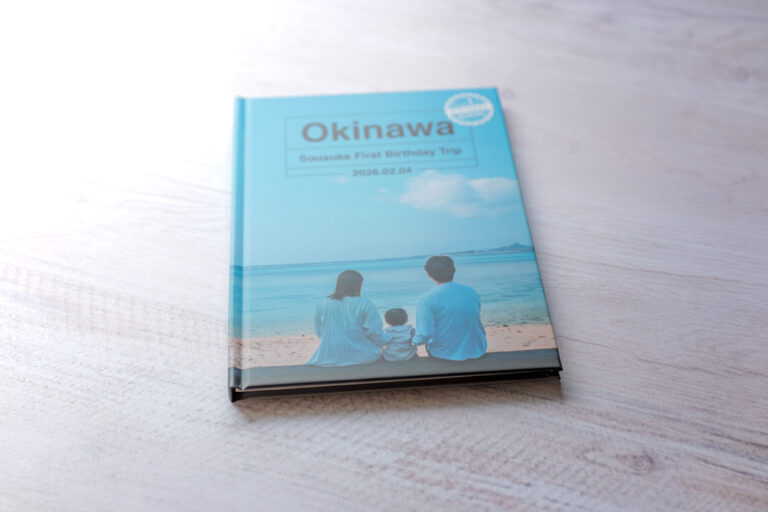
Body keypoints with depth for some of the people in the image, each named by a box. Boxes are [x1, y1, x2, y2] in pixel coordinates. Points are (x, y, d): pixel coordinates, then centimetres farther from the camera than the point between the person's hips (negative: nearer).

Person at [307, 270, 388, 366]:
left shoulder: (321, 305, 2)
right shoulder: (364, 304, -9)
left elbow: (319, 332, 9)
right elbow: (374, 331, -11)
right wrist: (385, 342, 9)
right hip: (361, 357, -4)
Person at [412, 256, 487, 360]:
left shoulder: (426, 300, -17)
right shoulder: (472, 292, -1)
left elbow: (425, 335, -23)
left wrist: (414, 341, -2)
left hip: (444, 354, -3)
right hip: (477, 351, 4)